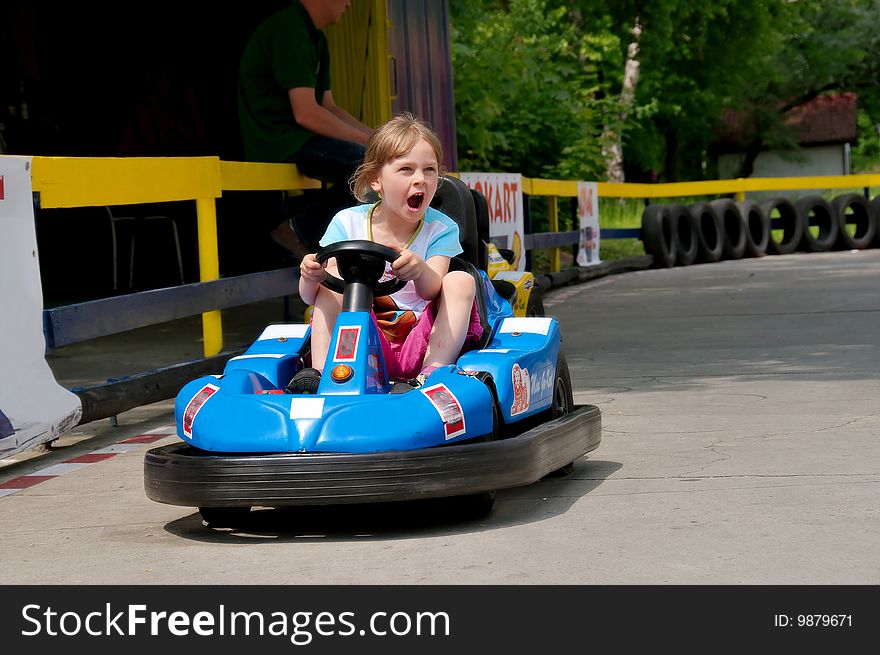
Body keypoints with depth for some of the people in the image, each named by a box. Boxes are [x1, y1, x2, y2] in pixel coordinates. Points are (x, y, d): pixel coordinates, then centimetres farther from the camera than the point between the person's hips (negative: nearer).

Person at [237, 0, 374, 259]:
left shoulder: (314, 37, 17)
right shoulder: (289, 30, -15)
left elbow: (328, 106, 17)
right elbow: (306, 113, -21)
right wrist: (365, 140, -13)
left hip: (296, 138, 10)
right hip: (278, 141, -10)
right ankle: (302, 229, -11)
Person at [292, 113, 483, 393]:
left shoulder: (441, 228, -2)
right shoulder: (347, 223, -1)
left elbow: (432, 290, -19)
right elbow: (310, 297, -5)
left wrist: (420, 270, -44)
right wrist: (310, 278, -31)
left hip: (421, 345, 0)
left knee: (461, 280, -19)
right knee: (336, 275, -17)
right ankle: (320, 372, -29)